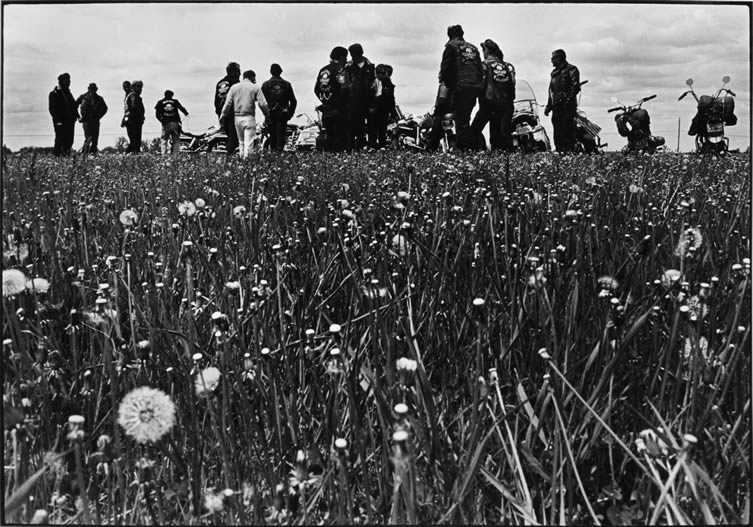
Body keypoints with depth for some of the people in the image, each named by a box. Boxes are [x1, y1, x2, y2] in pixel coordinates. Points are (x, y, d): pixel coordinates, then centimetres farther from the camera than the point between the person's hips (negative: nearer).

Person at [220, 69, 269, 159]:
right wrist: (267, 115, 5)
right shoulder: (255, 88, -1)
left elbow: (228, 103, 3)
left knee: (241, 142, 16)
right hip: (249, 117, -4)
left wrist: (222, 116, 7)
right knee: (248, 142, -5)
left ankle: (242, 158, 18)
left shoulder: (234, 87, 8)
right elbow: (263, 104, -6)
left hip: (237, 117, 4)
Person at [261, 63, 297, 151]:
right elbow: (293, 101, 4)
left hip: (270, 114, 0)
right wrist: (290, 113, 13)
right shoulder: (286, 84, 5)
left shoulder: (265, 85, 1)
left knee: (272, 135, 9)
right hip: (283, 114, 0)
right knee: (281, 135, -2)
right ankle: (279, 150, -16)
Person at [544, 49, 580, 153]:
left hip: (567, 106, -8)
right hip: (556, 107, 8)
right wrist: (548, 105, 18)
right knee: (557, 132, 6)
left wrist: (568, 99, -20)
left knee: (567, 130, -12)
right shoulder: (554, 72, 23)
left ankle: (569, 150, -12)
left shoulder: (571, 69, -1)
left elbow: (575, 87, -10)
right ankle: (559, 151, 10)